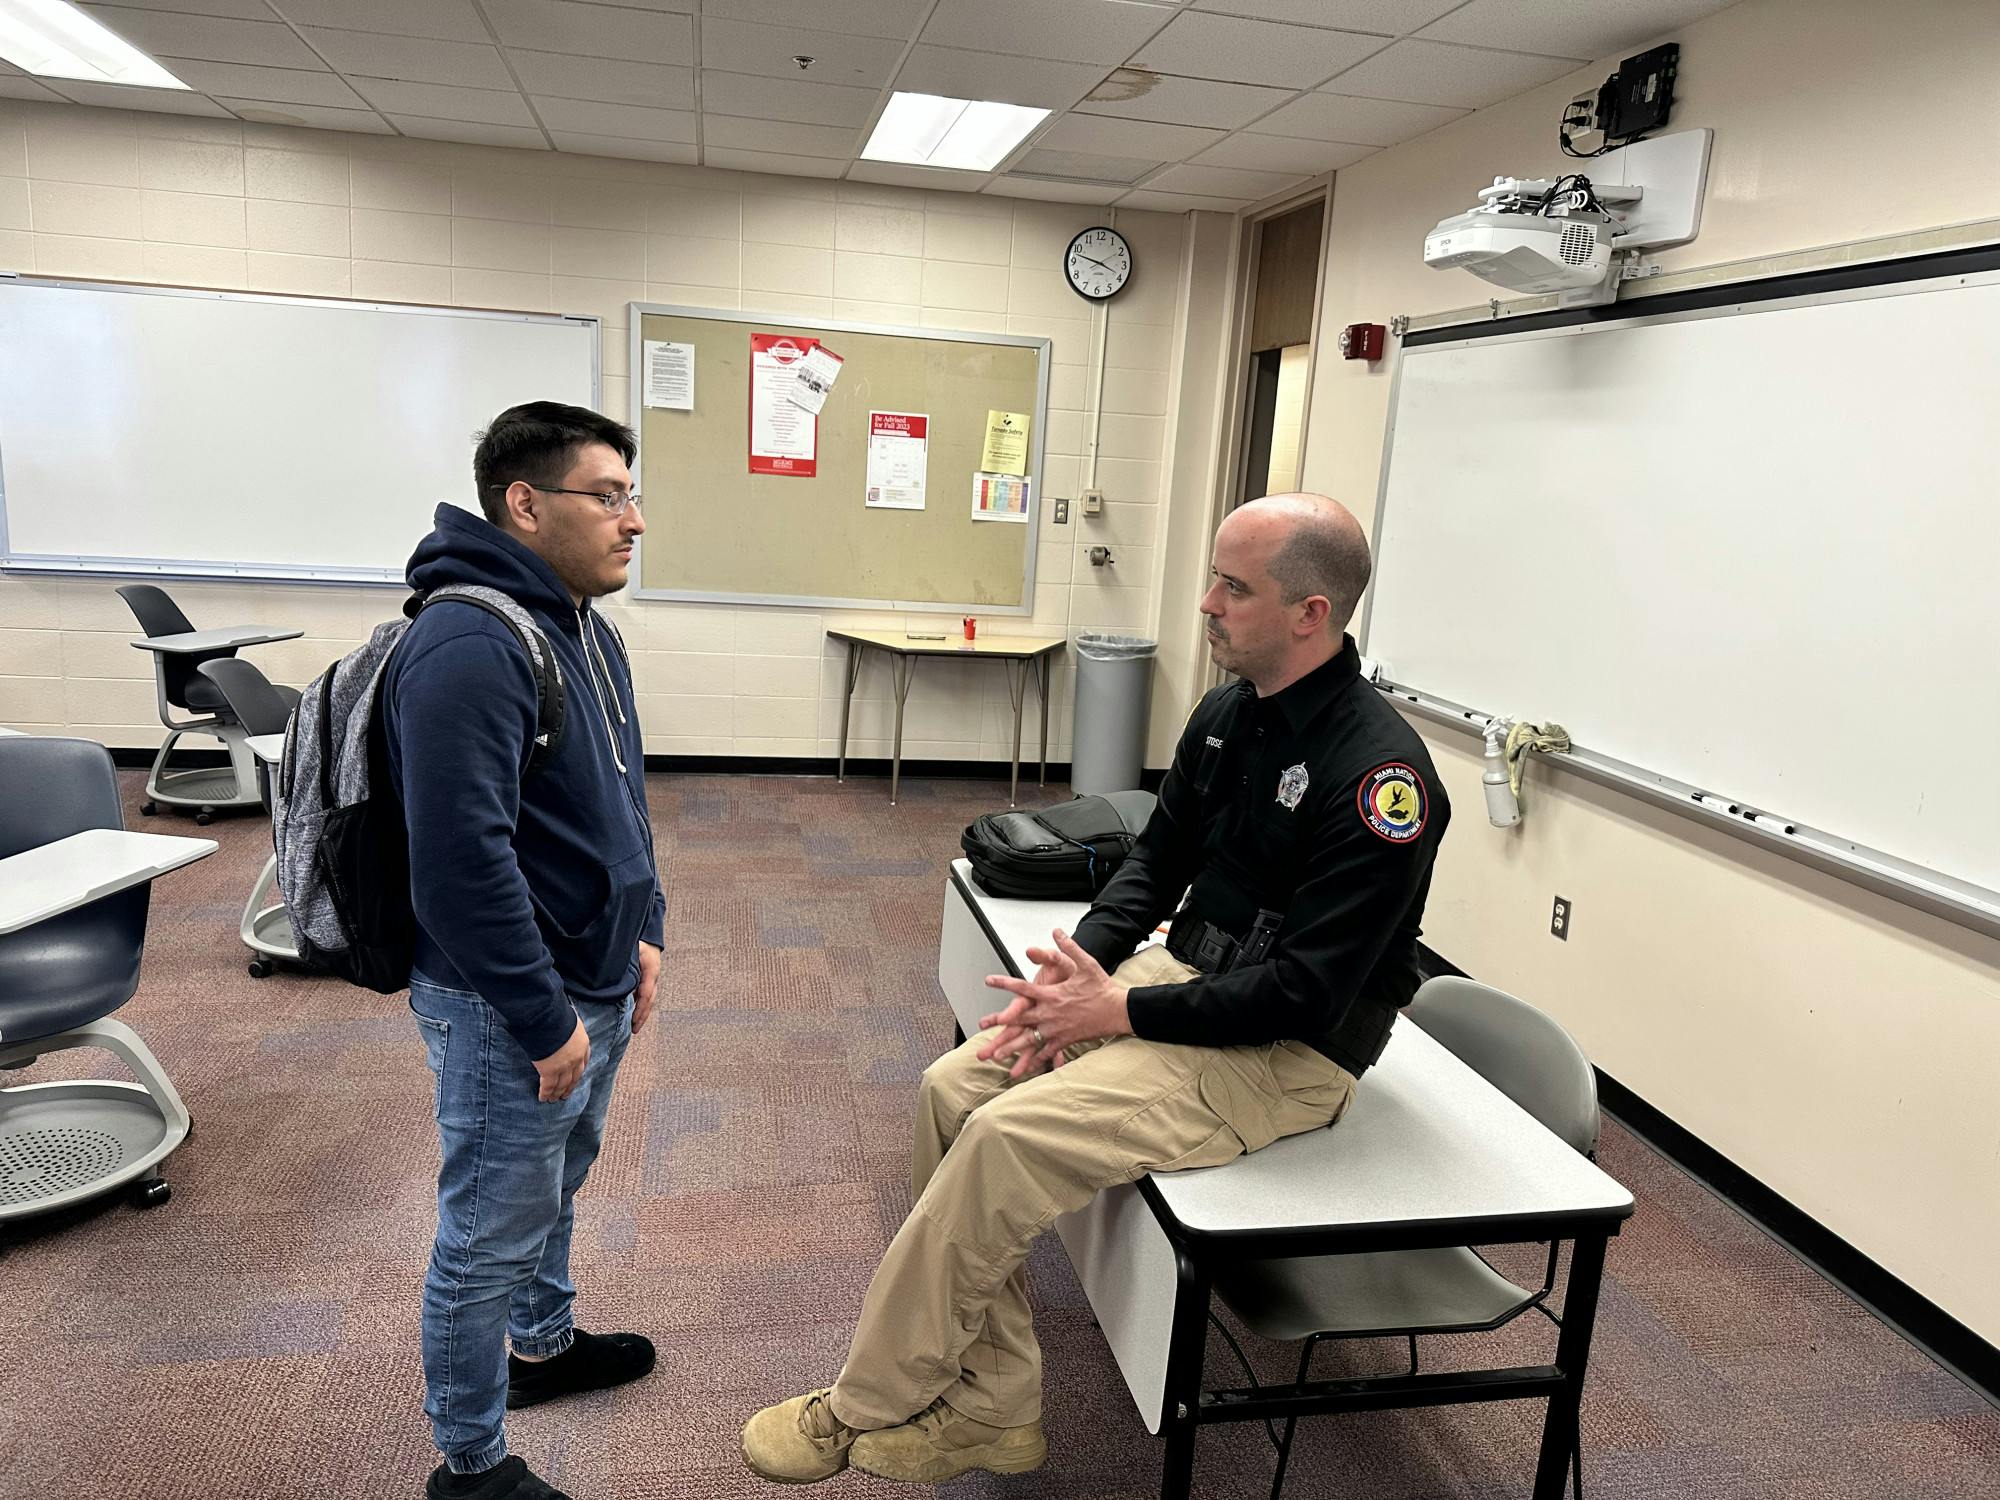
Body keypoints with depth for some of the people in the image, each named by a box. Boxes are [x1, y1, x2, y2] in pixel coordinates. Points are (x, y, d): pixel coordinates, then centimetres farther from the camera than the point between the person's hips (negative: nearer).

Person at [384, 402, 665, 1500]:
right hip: (509, 1009, -9)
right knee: (491, 1234, 8)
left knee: (554, 1188, 27)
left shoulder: (585, 628, 8)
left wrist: (641, 934, 12)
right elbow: (463, 861, -28)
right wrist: (546, 1021, -22)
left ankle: (546, 1343, 50)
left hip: (597, 985, 9)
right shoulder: (468, 647, -25)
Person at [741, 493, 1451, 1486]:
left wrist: (1118, 1011, -20)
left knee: (1009, 1136, -21)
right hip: (1184, 978, 9)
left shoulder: (1378, 770, -23)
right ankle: (991, 1410, 5)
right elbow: (1159, 857, 13)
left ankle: (864, 1411, 2)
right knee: (954, 1087, -7)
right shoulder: (1227, 715, 4)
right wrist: (1081, 963, -5)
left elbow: (1305, 993, -24)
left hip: (1287, 1053, -8)